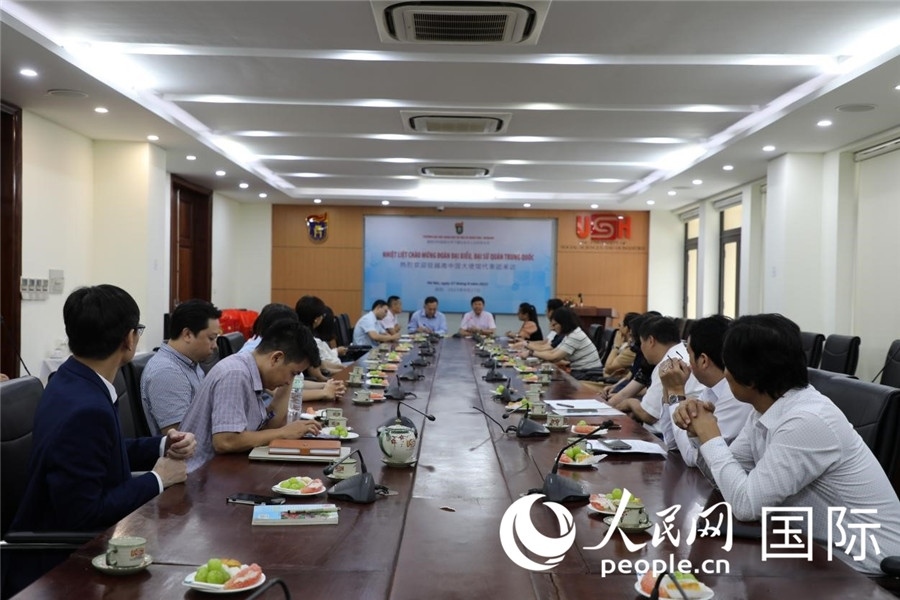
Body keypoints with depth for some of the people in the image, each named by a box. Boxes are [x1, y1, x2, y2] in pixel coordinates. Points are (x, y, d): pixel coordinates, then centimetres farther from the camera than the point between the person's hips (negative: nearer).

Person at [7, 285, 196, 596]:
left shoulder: (73, 381, 0)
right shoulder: (86, 409, -29)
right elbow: (83, 515, -28)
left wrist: (162, 446, 1)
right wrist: (156, 480, -17)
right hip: (57, 565, -9)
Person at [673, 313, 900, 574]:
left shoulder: (807, 421, -27)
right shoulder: (767, 407, -1)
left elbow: (745, 504, -26)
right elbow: (730, 473, 6)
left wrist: (710, 437, -15)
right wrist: (699, 430, -10)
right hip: (823, 549, 7)